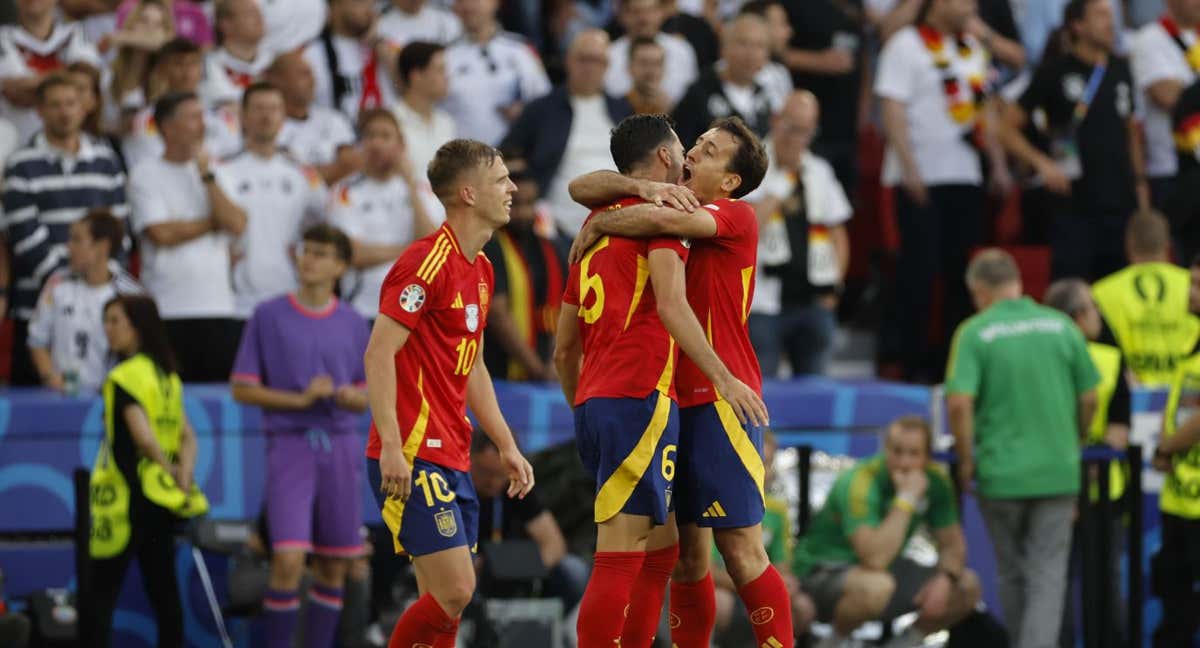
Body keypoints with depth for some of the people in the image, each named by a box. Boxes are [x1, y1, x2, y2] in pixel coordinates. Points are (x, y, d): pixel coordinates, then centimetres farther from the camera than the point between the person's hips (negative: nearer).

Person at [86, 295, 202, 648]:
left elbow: (142, 435, -22)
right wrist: (183, 476, -6)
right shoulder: (168, 376, 12)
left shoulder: (124, 378, -13)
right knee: (163, 589, 10)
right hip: (161, 501, 8)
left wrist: (169, 470, -8)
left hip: (128, 497, -8)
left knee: (100, 593, -4)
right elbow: (187, 436, 6)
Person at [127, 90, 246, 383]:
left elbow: (237, 225, -1)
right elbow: (161, 234, -12)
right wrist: (214, 223, -1)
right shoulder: (145, 175, 0)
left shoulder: (215, 173, 13)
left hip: (218, 306, 4)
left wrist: (207, 175, -4)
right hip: (168, 312, -4)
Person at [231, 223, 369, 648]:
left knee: (333, 566, 4)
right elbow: (242, 389, 0)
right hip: (290, 447, -3)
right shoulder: (269, 316, 1)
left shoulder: (353, 325, 9)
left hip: (340, 449, 3)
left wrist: (349, 396, -9)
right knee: (288, 559, -15)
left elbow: (363, 398, 15)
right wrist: (301, 399, -12)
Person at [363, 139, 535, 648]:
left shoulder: (480, 269, 16)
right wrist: (392, 447, -25)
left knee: (449, 600, 6)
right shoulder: (428, 261, -14)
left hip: (452, 461, 10)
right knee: (453, 592, -15)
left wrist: (506, 445, 23)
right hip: (413, 458, -10)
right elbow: (379, 353, -19)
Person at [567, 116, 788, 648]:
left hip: (720, 403, -7)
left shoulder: (736, 216, -6)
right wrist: (646, 188, -10)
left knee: (741, 549, -8)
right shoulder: (670, 202, 14)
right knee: (685, 556, 7)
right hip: (672, 401, 7)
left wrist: (595, 226, -9)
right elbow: (582, 188, 8)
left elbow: (665, 220, -24)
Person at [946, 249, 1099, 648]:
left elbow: (959, 403, -18)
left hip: (1000, 472, -1)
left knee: (1013, 574, 15)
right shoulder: (1062, 327, 1)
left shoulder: (975, 333, -7)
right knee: (1048, 574, 0)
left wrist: (966, 461, -4)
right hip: (1058, 472, 1)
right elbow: (1089, 399, 6)